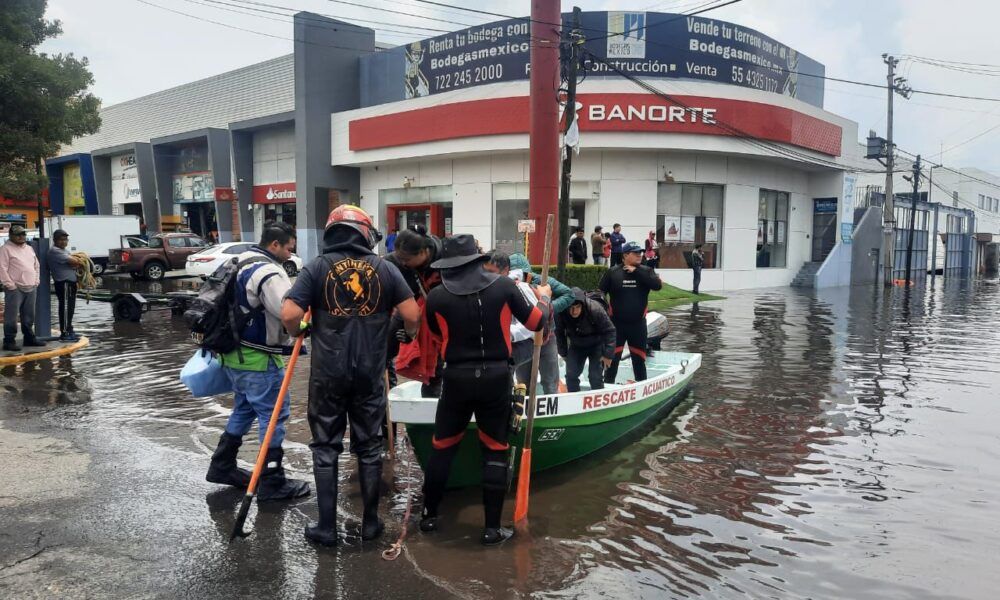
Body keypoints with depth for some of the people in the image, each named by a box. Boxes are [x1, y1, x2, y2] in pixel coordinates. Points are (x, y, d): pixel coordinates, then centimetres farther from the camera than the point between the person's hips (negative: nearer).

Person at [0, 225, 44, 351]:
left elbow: (36, 265, 24)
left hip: (31, 288, 7)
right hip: (15, 289, -7)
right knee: (11, 317, -5)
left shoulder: (30, 248, 17)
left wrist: (36, 281, 13)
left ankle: (29, 338, 21)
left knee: (29, 316, 13)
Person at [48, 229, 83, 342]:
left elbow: (73, 260, 17)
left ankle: (69, 330, 24)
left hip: (70, 282, 10)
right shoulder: (55, 251, -12)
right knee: (65, 307, -9)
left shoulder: (65, 251, 20)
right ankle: (64, 333, -8)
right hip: (64, 283, -10)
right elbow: (72, 261, -18)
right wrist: (81, 263, 0)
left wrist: (77, 263, -5)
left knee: (70, 307, 15)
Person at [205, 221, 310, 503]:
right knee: (274, 415, -2)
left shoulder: (240, 264, 13)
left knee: (244, 409, 23)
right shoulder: (268, 272, -21)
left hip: (234, 352, 10)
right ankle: (272, 483, 3)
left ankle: (222, 466, 34)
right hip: (257, 359, -10)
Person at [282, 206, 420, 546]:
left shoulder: (318, 267, -3)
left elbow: (289, 315, -12)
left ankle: (327, 527, 15)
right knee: (369, 446, 14)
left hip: (327, 372, -1)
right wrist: (408, 333, 17)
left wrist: (300, 332, 9)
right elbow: (412, 315, -4)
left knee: (326, 447, 10)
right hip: (370, 372, 1)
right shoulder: (385, 268, 0)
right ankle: (370, 522, 22)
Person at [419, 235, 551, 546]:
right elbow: (536, 322, 2)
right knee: (495, 451, 10)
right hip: (495, 377, 0)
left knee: (442, 447, 16)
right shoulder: (503, 286, -8)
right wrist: (544, 298, 22)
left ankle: (429, 516, 28)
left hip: (457, 378, 0)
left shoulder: (436, 297, -7)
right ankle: (492, 528, 14)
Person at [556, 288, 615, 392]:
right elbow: (559, 334, -4)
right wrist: (563, 353, 2)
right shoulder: (560, 313, -24)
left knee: (595, 376, -10)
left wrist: (608, 355, -21)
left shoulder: (595, 309, -32)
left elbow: (609, 331, -22)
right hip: (576, 346, 3)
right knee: (571, 374, -3)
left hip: (596, 345, -3)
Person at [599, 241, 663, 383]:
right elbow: (599, 294, -1)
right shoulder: (612, 272, -4)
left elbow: (657, 285, -16)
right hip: (616, 323, -2)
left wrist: (636, 272, -18)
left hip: (638, 324, 2)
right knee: (613, 356, 3)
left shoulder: (646, 271, 1)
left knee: (639, 357, 13)